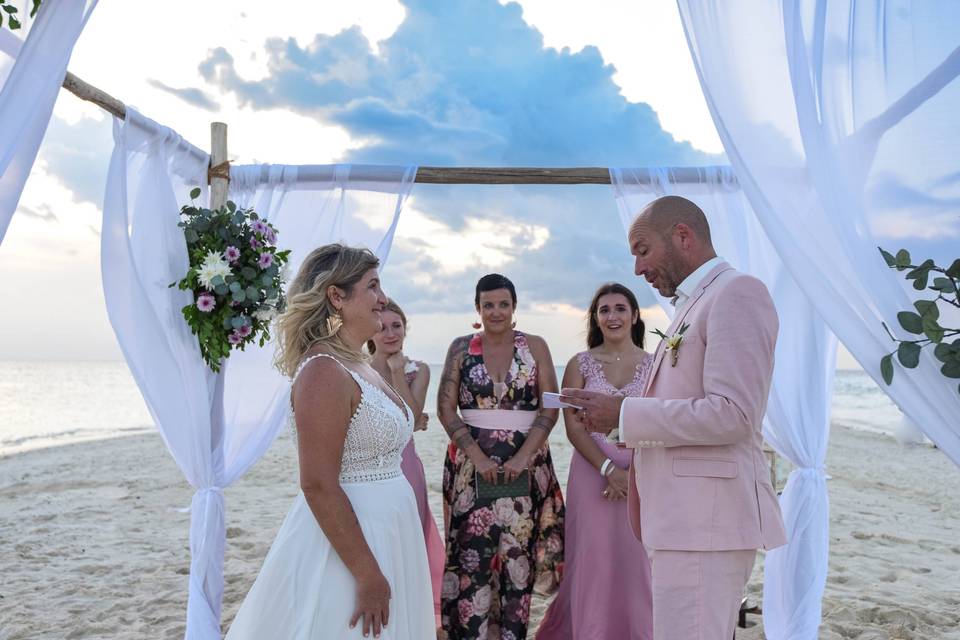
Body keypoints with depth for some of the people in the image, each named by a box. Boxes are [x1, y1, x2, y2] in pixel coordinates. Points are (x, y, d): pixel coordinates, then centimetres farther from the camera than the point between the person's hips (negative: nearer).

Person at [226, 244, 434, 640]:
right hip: (345, 542, -9)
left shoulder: (359, 364, 8)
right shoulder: (325, 371, -21)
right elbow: (319, 486, -24)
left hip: (383, 531, 9)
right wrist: (368, 574, -21)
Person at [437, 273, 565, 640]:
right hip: (472, 465, 0)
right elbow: (446, 408, -1)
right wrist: (478, 457, -11)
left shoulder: (535, 346, 5)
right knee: (473, 553, -2)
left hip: (525, 465, 0)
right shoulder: (461, 348, 5)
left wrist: (523, 456, -14)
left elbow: (550, 407, -2)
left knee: (518, 554, 3)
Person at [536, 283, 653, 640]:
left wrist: (634, 473, -13)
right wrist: (609, 469, -15)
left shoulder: (654, 365, 5)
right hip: (592, 473, -1)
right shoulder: (580, 364, 3)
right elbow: (573, 426, -4)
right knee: (592, 561, 2)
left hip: (643, 475, 1)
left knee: (638, 563, 4)